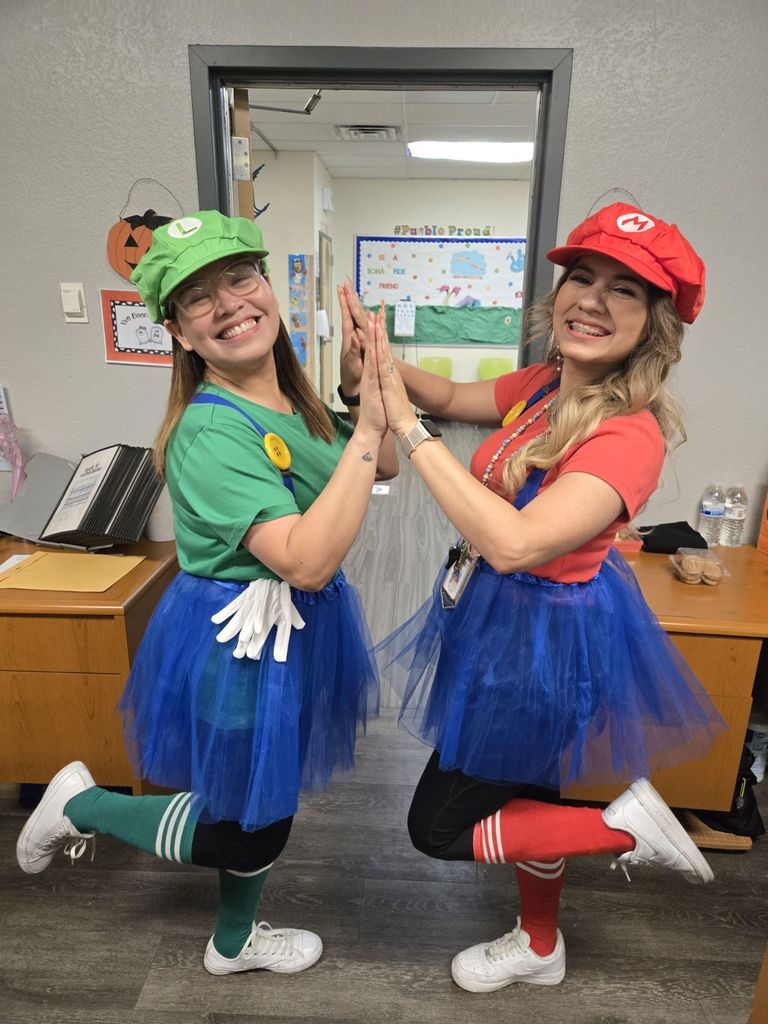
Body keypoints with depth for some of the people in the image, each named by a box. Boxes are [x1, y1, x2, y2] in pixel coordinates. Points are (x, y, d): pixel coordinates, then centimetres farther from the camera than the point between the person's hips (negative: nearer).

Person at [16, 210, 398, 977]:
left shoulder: (292, 402, -1)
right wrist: (366, 428, -33)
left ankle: (233, 942, 58)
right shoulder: (211, 435, -27)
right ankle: (81, 805, 37)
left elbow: (384, 465, 8)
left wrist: (369, 381, -6)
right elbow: (307, 560, -34)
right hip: (237, 647, -8)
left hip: (291, 632, 8)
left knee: (269, 806, 28)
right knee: (240, 827, 16)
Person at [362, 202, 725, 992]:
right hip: (505, 615, 8)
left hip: (545, 638, -8)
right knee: (525, 793, 28)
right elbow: (452, 398, 10)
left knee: (439, 826, 10)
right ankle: (539, 946, 56)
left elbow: (514, 542, -38)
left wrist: (406, 424, -33)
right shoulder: (544, 385, -4)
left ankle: (629, 824, 20)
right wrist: (387, 364, -10)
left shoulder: (628, 435, -27)